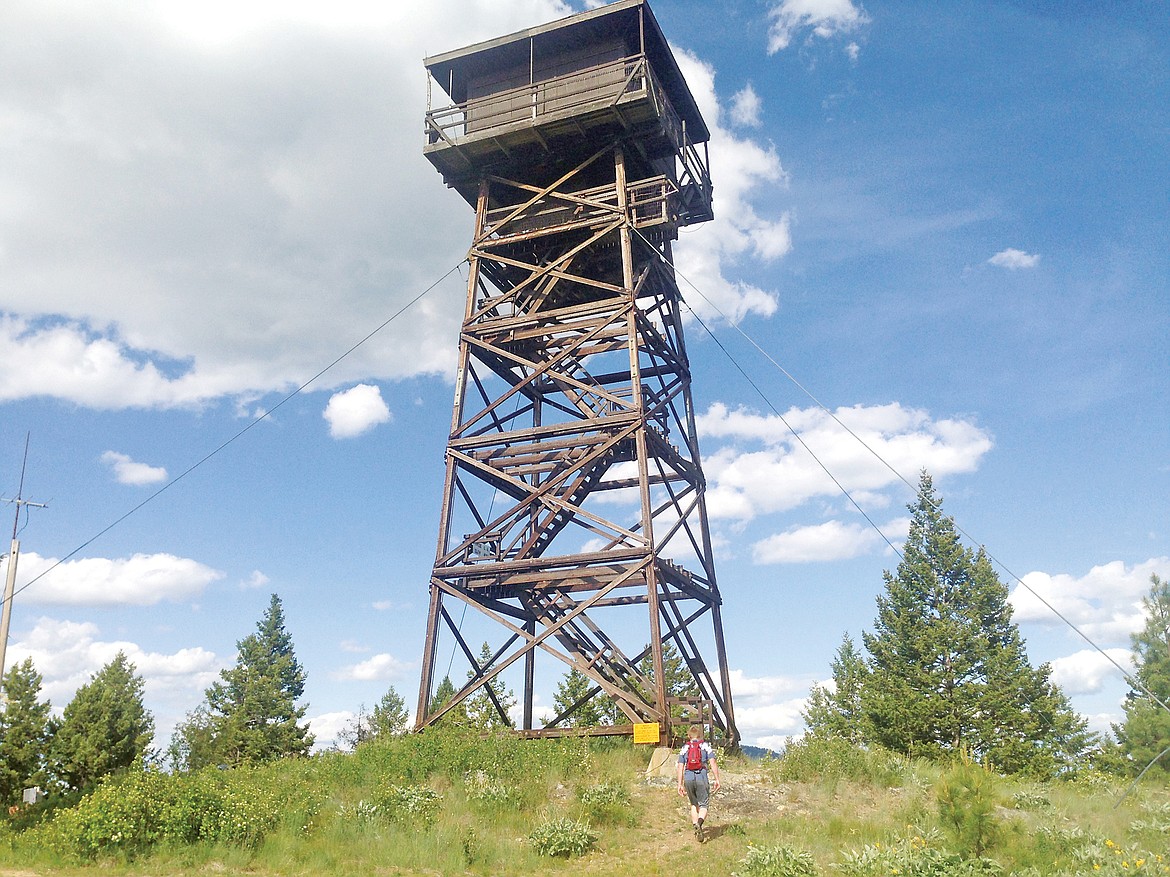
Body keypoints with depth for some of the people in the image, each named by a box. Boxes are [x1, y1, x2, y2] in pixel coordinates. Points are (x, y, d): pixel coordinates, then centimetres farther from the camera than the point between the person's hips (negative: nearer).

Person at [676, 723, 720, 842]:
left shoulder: (684, 748, 14)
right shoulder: (706, 745, 9)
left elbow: (680, 767, 9)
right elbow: (712, 763, -2)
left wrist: (680, 784, 11)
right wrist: (716, 780, -1)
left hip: (688, 778, 2)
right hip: (701, 778, -2)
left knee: (694, 804, 20)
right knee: (703, 805, 2)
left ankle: (696, 828, 16)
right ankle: (699, 824, -25)